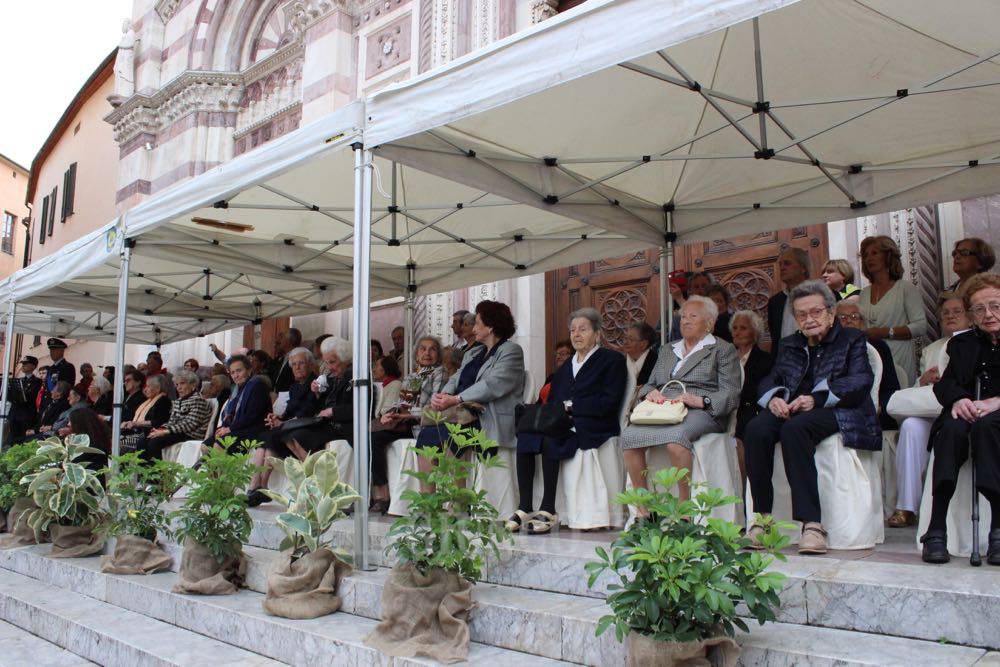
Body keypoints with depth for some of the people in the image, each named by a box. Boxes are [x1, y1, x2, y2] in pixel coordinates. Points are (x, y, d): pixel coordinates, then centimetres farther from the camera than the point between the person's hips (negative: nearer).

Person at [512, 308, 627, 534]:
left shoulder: (612, 360, 7)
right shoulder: (564, 367, 27)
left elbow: (609, 403, -6)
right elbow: (551, 402, 20)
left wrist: (571, 406, -7)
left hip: (592, 427, -6)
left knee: (549, 441, -32)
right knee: (525, 437, -23)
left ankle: (548, 511, -28)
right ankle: (525, 508, -25)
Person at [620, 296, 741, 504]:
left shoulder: (723, 350, 13)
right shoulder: (667, 349, 30)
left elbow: (730, 395, 1)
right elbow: (649, 384, 24)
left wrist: (701, 401, -17)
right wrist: (650, 392, -1)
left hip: (700, 413, -4)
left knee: (675, 436, -39)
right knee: (629, 435, -27)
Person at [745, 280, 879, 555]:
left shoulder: (852, 340, 13)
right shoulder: (788, 345, 27)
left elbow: (860, 383, -4)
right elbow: (769, 380, 17)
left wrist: (816, 398, -18)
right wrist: (773, 398, -9)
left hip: (836, 411, -4)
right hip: (791, 410, 4)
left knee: (794, 428, -38)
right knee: (756, 429, -30)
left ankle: (812, 523, -38)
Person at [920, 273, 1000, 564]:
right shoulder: (962, 344, 22)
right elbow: (945, 383, 7)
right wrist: (958, 399, -18)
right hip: (969, 413, 2)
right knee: (952, 428, -33)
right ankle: (936, 530, -38)